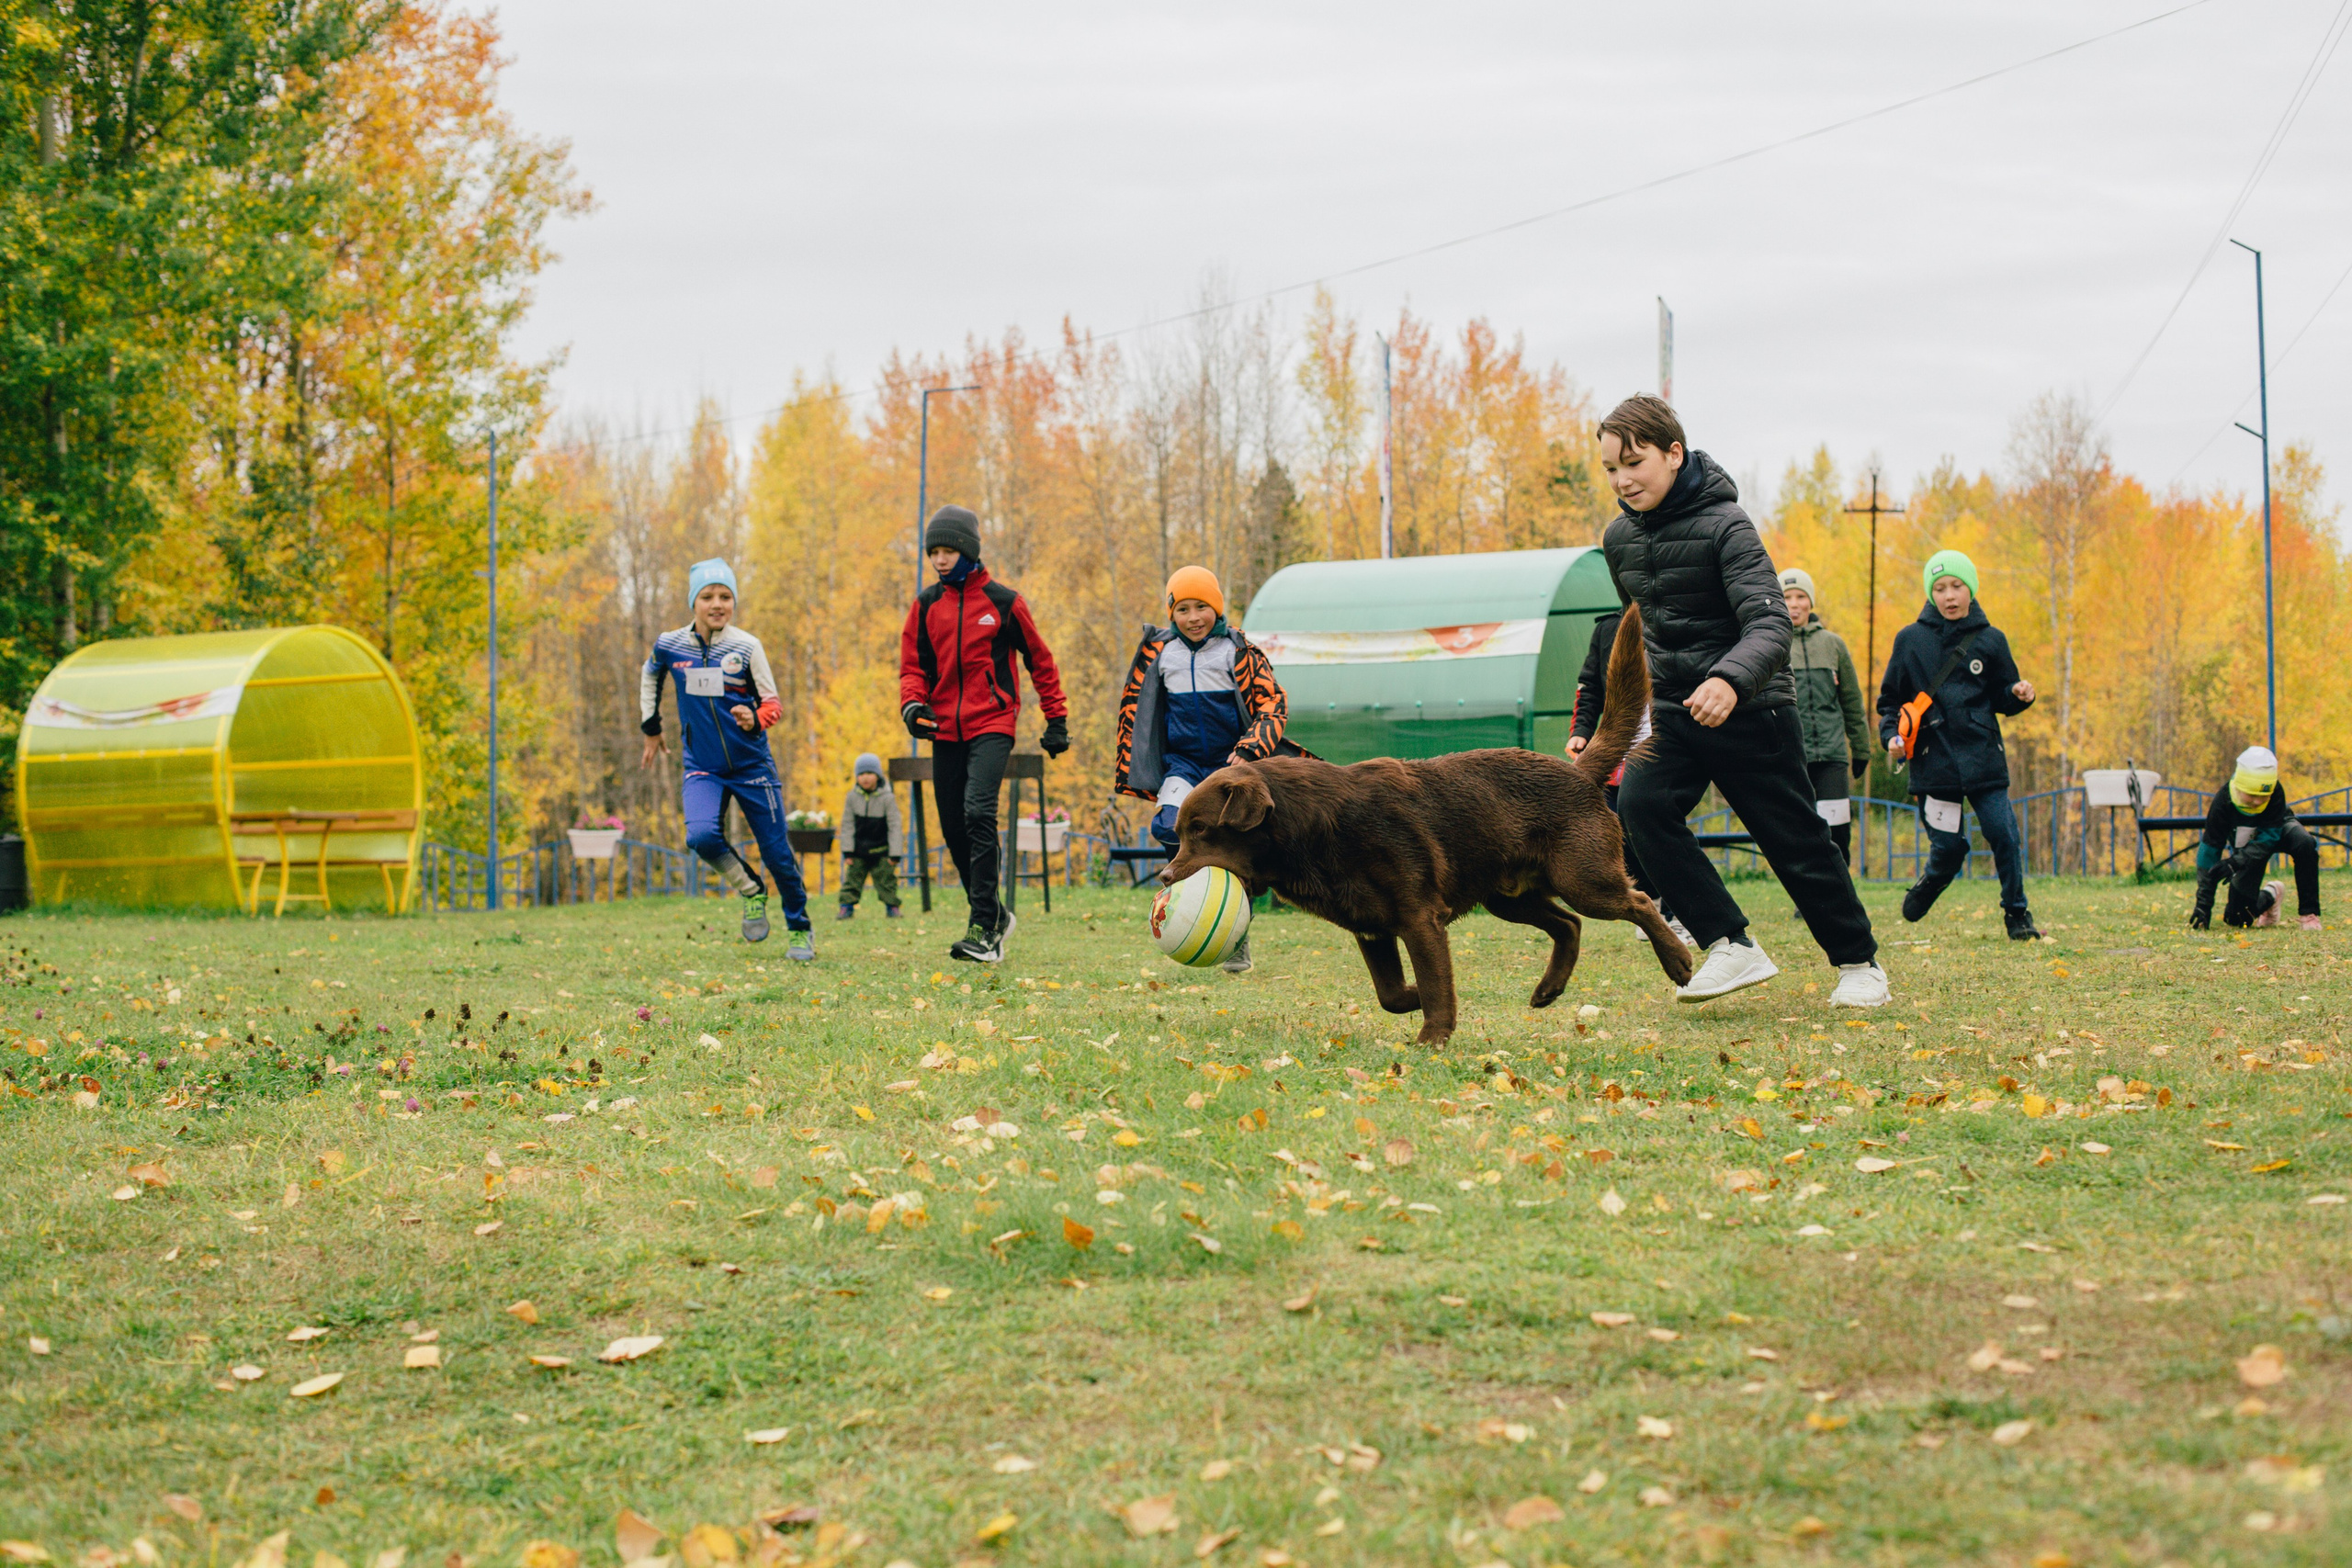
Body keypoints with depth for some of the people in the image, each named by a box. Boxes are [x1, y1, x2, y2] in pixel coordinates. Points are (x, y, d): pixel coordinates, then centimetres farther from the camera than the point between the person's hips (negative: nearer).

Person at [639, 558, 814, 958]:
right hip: (703, 767, 1)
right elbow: (649, 676, 20)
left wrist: (755, 719, -26)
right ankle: (751, 892, 3)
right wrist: (651, 727, 25)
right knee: (701, 836, -25)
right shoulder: (670, 645, -3)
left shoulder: (746, 647, -9)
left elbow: (773, 704, -4)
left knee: (776, 851, 1)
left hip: (752, 765, -1)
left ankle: (800, 930, 24)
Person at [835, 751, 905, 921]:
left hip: (881, 851, -2)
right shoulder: (853, 797, -3)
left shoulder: (887, 798, -9)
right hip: (858, 851, 2)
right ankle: (847, 907, 8)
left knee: (886, 880, 2)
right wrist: (847, 851, -3)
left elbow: (895, 827, -7)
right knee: (852, 878, 2)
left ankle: (892, 907, 13)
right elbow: (847, 825, 1)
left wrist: (895, 854, -10)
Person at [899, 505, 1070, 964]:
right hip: (945, 731, 5)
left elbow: (1040, 661, 8)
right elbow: (913, 665, 12)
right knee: (953, 828, 6)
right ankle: (994, 915, 25)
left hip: (992, 725, -5)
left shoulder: (1003, 602, -1)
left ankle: (984, 930, -22)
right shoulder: (926, 606, 9)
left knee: (978, 813, -22)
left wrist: (1057, 720, 9)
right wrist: (913, 704, -9)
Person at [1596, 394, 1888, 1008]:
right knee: (1641, 803, -21)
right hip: (1671, 707, 5)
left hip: (1749, 706, -5)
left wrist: (1731, 679, -47)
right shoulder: (1620, 539, 5)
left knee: (1795, 841, 2)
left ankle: (1858, 961, 23)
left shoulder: (1725, 526, -17)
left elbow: (1770, 622, -29)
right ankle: (1732, 947, -19)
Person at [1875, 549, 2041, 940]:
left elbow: (2002, 700, 14)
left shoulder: (1990, 640, 7)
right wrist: (1892, 735, -4)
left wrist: (2019, 694, -8)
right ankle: (1924, 893, 30)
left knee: (2003, 834, -9)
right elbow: (1890, 698, 12)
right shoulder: (1911, 640, 5)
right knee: (1949, 847, -1)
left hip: (1983, 757, 1)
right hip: (1934, 758, -1)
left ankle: (2017, 914, 6)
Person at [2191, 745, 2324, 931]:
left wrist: (2236, 862, -44)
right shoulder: (2223, 802, -34)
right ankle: (2269, 896, 30)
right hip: (2245, 844, 1)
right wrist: (2203, 903, -32)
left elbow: (2270, 836, -30)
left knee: (2305, 844, -37)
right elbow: (2210, 850, -29)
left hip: (2277, 832, -1)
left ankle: (2308, 913, -23)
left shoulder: (2275, 793, -34)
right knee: (2238, 919, -4)